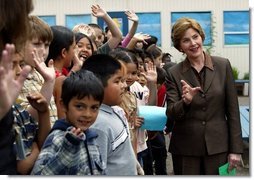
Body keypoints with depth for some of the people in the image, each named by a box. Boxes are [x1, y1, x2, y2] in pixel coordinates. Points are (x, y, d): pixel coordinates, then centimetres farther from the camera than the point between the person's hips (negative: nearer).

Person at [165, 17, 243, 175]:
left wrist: (236, 149, -2)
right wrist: (185, 101, -25)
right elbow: (171, 114, -4)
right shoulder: (173, 73, -1)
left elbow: (233, 109, 0)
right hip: (185, 148, 0)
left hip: (218, 145, 0)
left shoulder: (223, 65, -1)